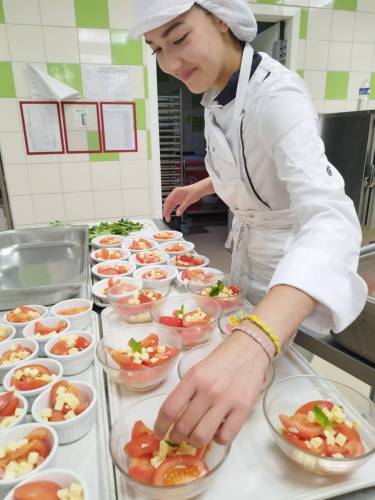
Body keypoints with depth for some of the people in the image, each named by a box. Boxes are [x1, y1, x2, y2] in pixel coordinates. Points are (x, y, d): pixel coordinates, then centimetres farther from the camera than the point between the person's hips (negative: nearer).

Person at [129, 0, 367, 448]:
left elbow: (332, 220, -46)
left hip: (290, 269, -7)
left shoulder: (278, 96, -30)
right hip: (246, 251, 8)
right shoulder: (215, 96, -3)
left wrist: (253, 342, -61)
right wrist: (204, 186, 1)